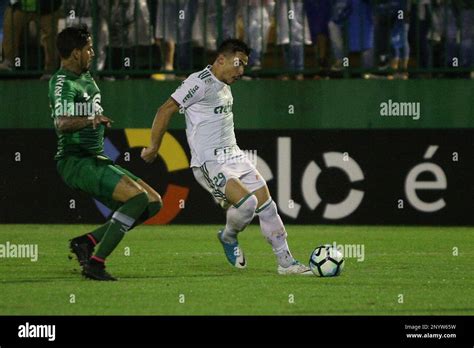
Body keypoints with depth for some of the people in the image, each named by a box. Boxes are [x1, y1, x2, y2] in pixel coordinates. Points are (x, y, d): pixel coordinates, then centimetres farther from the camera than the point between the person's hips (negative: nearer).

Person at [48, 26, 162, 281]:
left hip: (95, 160, 10)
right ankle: (95, 263, -24)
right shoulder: (63, 83, -15)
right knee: (138, 196, -25)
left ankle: (86, 241, -1)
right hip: (75, 162, -10)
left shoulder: (85, 77, 15)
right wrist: (89, 121, -50)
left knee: (153, 203, 1)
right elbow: (62, 124, -35)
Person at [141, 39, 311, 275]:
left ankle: (286, 262, 9)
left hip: (234, 156, 9)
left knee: (267, 205, 2)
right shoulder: (200, 82, -13)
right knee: (247, 202, -24)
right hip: (209, 164, -9)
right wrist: (154, 147, -8)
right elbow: (166, 110, -13)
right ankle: (229, 238, 6)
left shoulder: (224, 86, 16)